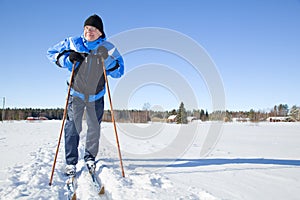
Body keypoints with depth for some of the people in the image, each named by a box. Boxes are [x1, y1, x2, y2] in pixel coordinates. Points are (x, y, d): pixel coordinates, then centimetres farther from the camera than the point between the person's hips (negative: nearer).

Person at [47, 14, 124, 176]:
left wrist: (108, 60, -23)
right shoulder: (73, 43, -8)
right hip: (76, 93, -1)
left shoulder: (108, 48, -9)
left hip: (96, 96, 1)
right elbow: (52, 53, 2)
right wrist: (67, 58, -18)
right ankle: (71, 162, 5)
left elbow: (119, 71, -4)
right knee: (72, 126, -8)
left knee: (94, 128, 8)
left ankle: (90, 158, 27)